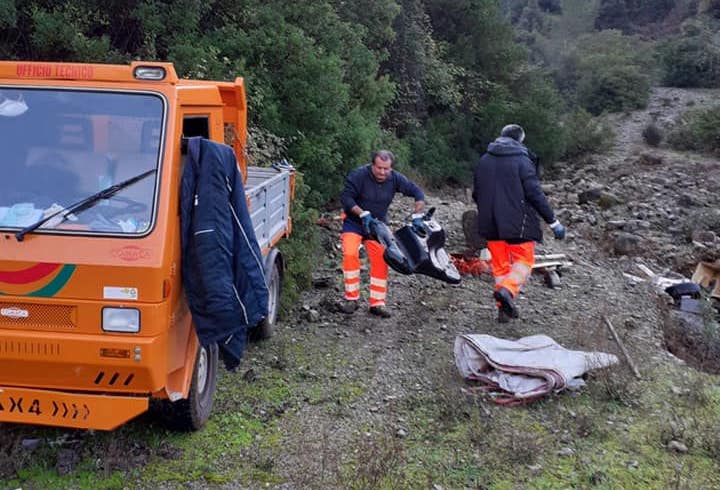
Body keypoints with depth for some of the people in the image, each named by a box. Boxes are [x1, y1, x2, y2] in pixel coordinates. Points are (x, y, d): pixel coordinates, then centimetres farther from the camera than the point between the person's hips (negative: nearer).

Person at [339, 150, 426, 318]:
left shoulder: (395, 178, -12)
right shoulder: (358, 175, -22)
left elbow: (417, 192, -7)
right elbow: (346, 197, -22)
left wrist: (417, 217, -17)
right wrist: (363, 214, -29)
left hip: (377, 224, 4)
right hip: (354, 221, -3)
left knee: (381, 260, -3)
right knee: (350, 254, -22)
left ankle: (377, 303, 7)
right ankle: (351, 298, -11)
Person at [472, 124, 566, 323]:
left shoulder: (484, 160, 9)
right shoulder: (522, 160, -9)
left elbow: (476, 194, 15)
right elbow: (535, 193, -14)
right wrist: (553, 221, -9)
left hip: (491, 224, 6)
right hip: (517, 223, -5)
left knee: (500, 264, 13)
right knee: (524, 261, 5)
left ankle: (504, 309, 13)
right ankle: (507, 289, -21)